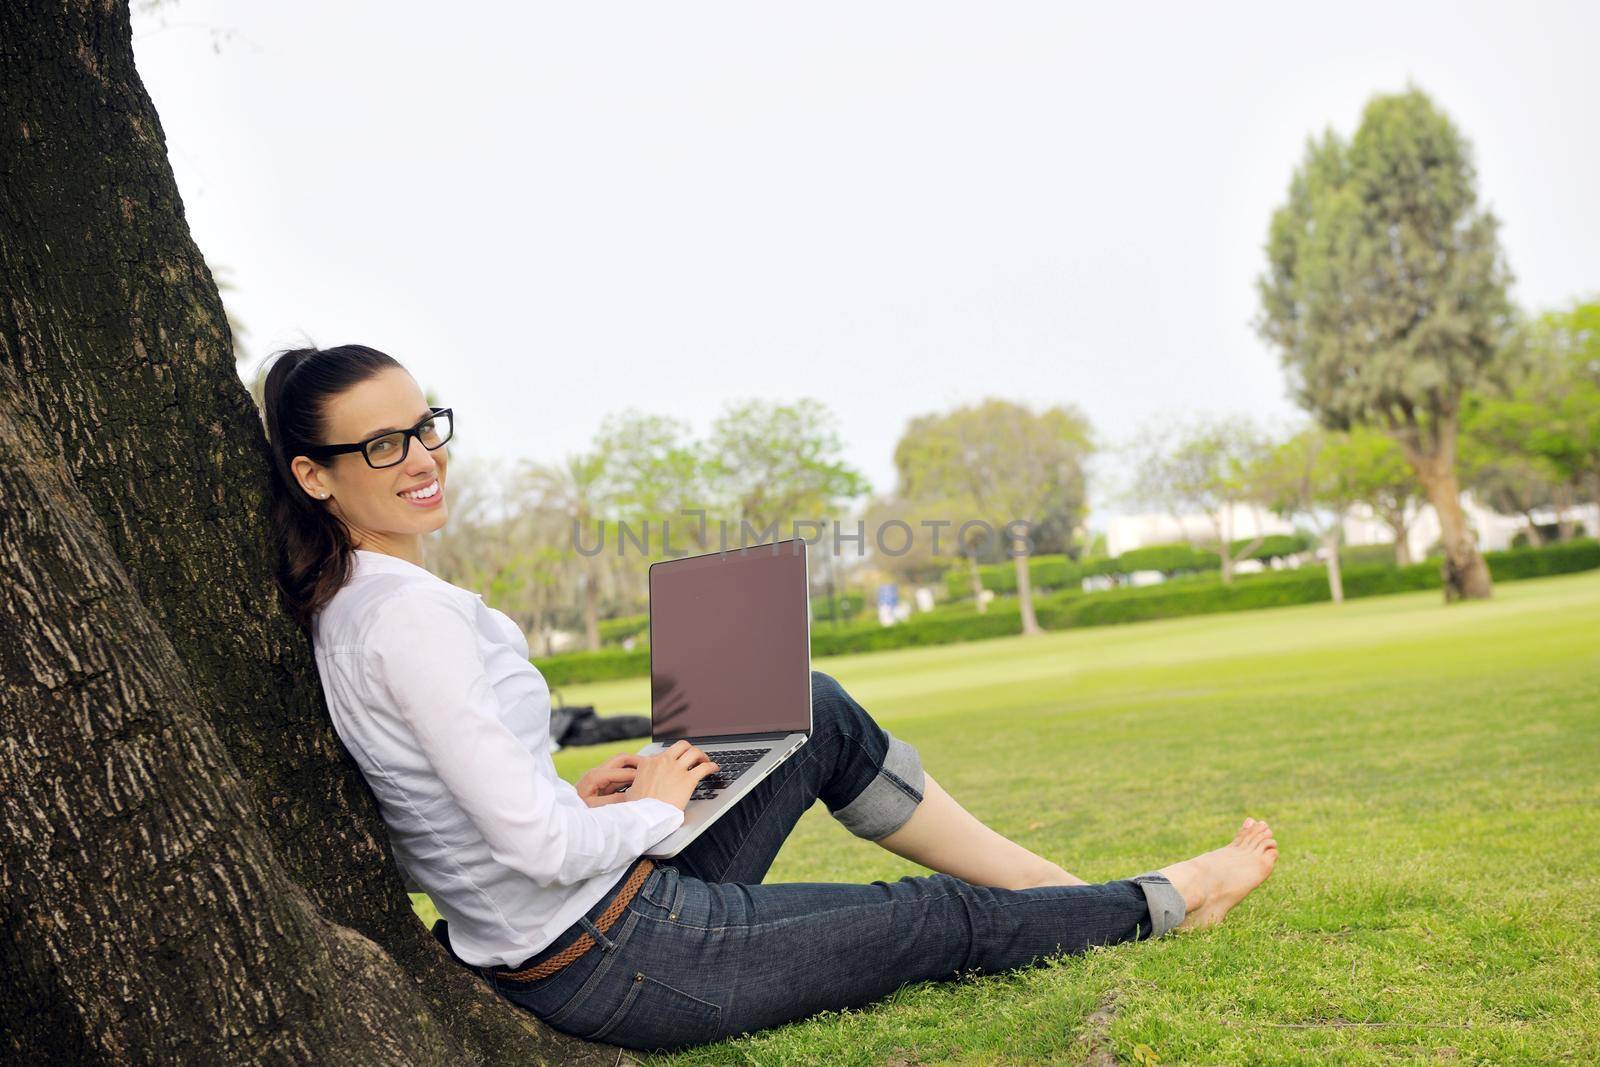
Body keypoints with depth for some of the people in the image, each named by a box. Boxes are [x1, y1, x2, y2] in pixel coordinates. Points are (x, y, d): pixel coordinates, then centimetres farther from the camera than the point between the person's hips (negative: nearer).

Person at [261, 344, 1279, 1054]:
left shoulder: (346, 604, 4)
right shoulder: (410, 610, -26)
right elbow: (543, 846, -29)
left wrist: (579, 797, 3)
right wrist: (654, 809, -10)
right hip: (620, 968, -9)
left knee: (818, 711, 13)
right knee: (943, 920, 6)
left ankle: (1063, 886, 24)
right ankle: (1162, 903, 32)